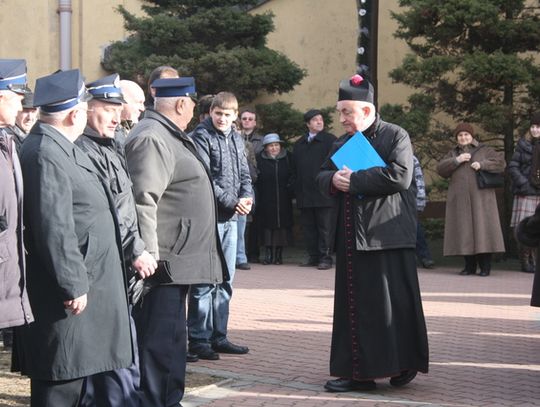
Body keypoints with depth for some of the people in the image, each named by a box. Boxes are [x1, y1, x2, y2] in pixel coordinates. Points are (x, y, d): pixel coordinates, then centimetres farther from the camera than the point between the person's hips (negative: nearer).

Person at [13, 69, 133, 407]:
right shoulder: (46, 154, -19)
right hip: (72, 293, -10)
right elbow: (54, 229, -23)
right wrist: (73, 286, -21)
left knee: (71, 378, 16)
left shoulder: (61, 148, 13)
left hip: (85, 283, 10)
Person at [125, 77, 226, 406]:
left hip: (178, 261, 11)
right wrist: (149, 257, -24)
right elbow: (143, 202, -23)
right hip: (164, 262, -11)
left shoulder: (169, 136, 16)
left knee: (172, 338, 18)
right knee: (160, 341, -6)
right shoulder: (152, 138, -16)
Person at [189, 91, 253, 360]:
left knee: (225, 280, 11)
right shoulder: (202, 136, -7)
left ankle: (218, 336, 19)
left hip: (230, 217, 8)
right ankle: (198, 339, 1)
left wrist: (246, 197, -4)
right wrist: (232, 202, -16)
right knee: (205, 280, -5)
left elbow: (244, 173, 16)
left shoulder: (236, 139, 15)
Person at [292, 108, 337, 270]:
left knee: (325, 228, -3)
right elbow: (295, 168, 18)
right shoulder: (299, 144, 17)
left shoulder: (330, 140, 0)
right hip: (305, 194, 6)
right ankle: (313, 256, 16)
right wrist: (297, 189, 11)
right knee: (308, 227, 8)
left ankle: (326, 257, 1)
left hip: (324, 193, -5)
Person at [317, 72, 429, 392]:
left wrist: (353, 180, -16)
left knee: (393, 302, -3)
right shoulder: (342, 144, 16)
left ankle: (404, 365, 11)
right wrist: (333, 179, -7)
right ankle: (358, 372, 14)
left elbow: (399, 175, -19)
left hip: (388, 236, -6)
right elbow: (323, 176, 18)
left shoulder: (395, 136, -5)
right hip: (352, 239, 7)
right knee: (355, 306, 7)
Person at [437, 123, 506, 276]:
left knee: (482, 228, -7)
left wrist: (482, 164, -13)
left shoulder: (484, 150, 11)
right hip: (460, 199, 3)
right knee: (464, 230, 0)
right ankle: (470, 265, 6)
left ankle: (485, 266, -4)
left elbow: (501, 163, 0)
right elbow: (440, 169, 5)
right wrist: (457, 160, -9)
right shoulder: (453, 154, 19)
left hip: (480, 198, -3)